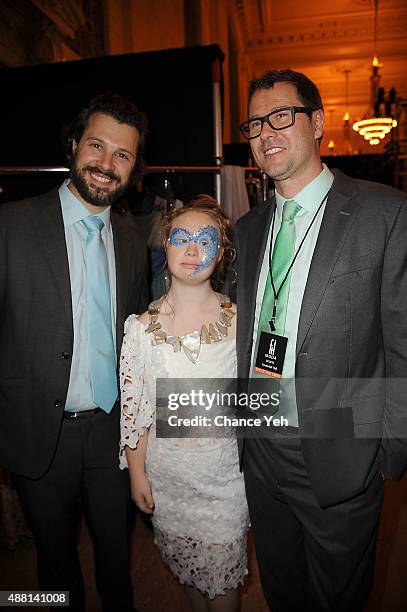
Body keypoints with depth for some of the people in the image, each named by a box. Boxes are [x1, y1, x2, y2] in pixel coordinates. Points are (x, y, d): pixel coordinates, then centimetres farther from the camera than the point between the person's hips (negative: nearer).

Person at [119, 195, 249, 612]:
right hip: (166, 474, 2)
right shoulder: (141, 327, -10)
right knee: (185, 567, 24)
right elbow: (134, 408, -4)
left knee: (223, 574, 16)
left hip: (225, 471, -1)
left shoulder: (240, 322, -11)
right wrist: (136, 473, 0)